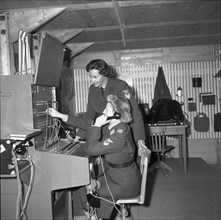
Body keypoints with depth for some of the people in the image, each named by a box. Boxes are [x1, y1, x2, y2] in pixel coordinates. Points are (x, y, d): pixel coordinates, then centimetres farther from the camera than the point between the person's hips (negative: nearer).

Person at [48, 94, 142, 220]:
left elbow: (91, 149, -31)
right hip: (116, 175, 8)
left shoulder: (120, 135, -30)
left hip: (124, 184, -8)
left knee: (85, 193, 1)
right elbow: (86, 124, 2)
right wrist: (60, 115, 2)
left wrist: (96, 126, -24)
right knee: (87, 186, 16)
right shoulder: (111, 127, -1)